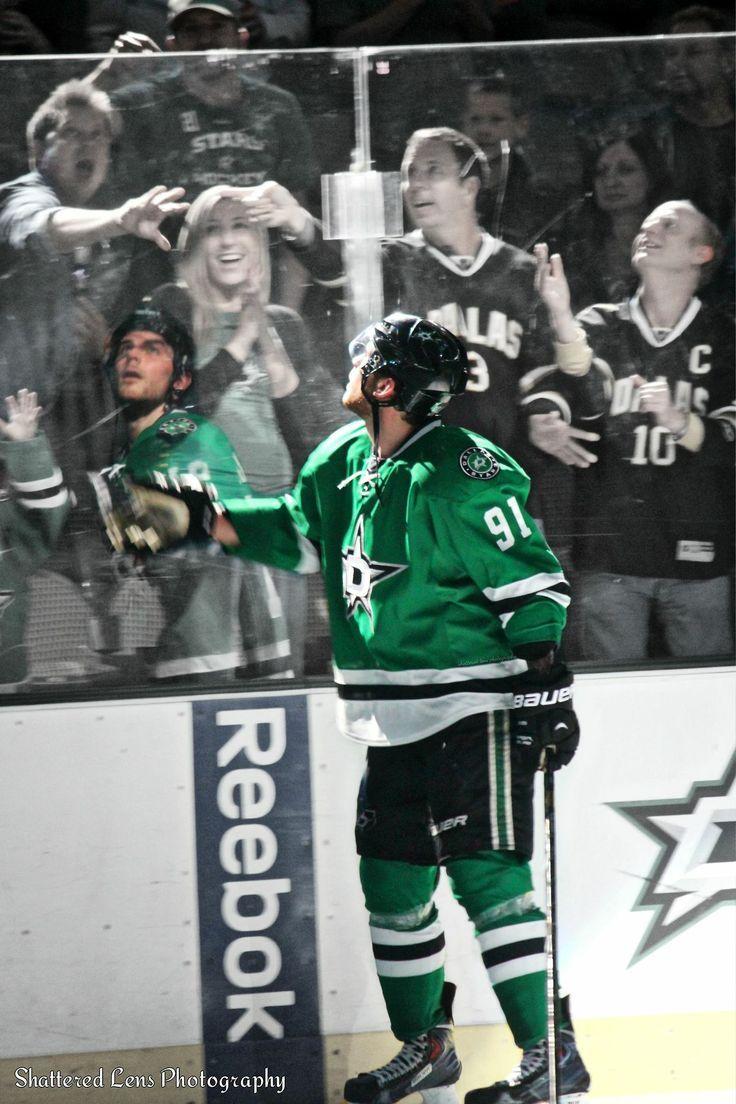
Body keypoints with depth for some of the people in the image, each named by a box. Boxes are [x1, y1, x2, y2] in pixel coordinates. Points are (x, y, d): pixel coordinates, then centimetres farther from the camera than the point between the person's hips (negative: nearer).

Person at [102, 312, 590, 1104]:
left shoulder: (459, 475, -17)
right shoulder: (347, 460, 9)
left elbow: (534, 581, -17)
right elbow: (297, 533, 25)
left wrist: (545, 684, -20)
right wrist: (196, 520, 18)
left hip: (472, 710, -9)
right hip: (395, 720, 9)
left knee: (484, 874, -11)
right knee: (391, 879, 13)